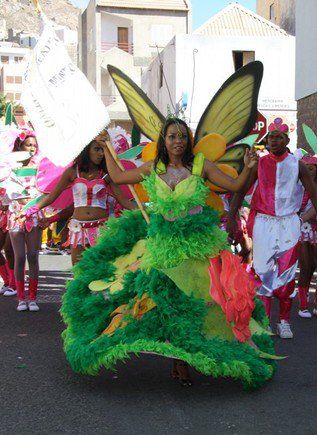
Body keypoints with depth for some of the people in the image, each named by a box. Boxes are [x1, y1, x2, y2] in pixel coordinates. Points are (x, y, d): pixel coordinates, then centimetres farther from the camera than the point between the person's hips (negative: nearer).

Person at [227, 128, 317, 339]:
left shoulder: (297, 165, 2)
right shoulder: (259, 164, 2)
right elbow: (241, 190, 2)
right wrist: (231, 217, -8)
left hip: (289, 224, 0)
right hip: (263, 223, 0)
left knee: (287, 274, 1)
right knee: (263, 271, -4)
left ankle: (284, 321, 11)